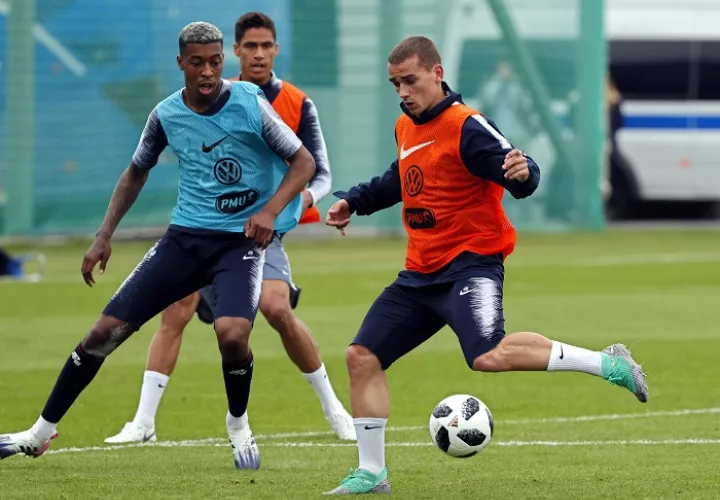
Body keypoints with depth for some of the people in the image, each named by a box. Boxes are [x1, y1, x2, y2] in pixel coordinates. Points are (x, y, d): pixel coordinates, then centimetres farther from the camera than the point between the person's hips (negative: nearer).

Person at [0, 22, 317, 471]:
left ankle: (239, 425, 3)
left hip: (242, 238, -4)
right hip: (186, 234, 4)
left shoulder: (249, 104, -12)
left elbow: (304, 162, -6)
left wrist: (271, 210, -22)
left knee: (232, 333, -29)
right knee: (107, 329, -3)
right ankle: (41, 433, 12)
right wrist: (105, 236, 11)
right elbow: (136, 173, 18)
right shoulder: (166, 115, 0)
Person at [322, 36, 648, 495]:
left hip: (470, 264, -9)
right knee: (362, 356, 4)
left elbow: (521, 177, -23)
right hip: (421, 275, 9)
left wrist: (523, 172, -46)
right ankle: (371, 473, 15)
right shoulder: (406, 128, 11)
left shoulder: (466, 126, -14)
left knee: (489, 356, -32)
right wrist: (352, 202, 24)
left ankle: (608, 364, -20)